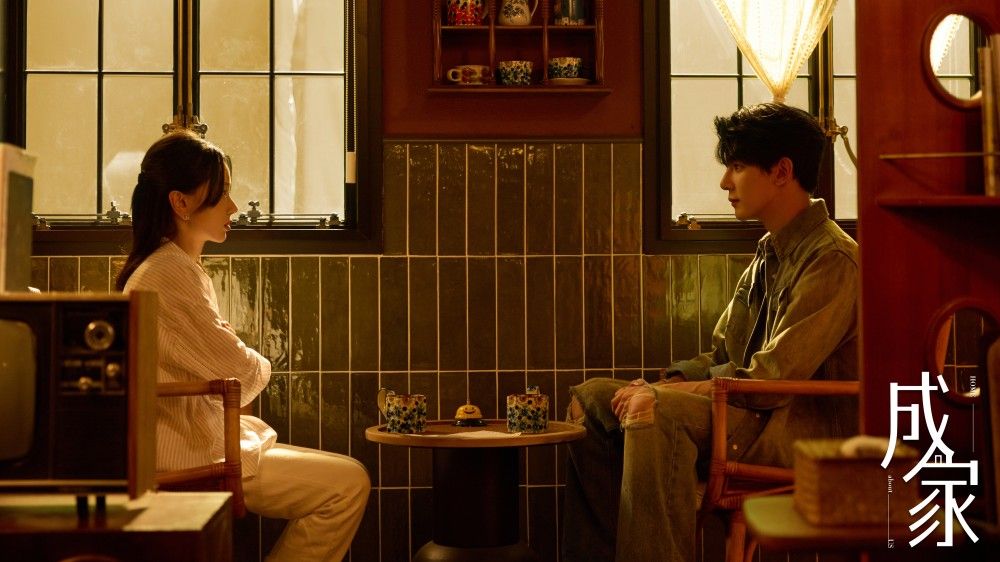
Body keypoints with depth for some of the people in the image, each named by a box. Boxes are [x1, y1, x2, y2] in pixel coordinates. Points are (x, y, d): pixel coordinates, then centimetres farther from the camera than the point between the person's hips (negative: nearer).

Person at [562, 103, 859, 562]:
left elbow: (772, 380, -22)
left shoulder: (831, 259, -15)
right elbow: (722, 356, 16)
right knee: (591, 398, 2)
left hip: (805, 426, -9)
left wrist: (662, 395, -18)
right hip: (752, 411, 10)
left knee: (657, 416, -33)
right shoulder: (769, 252, 15)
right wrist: (664, 384, -3)